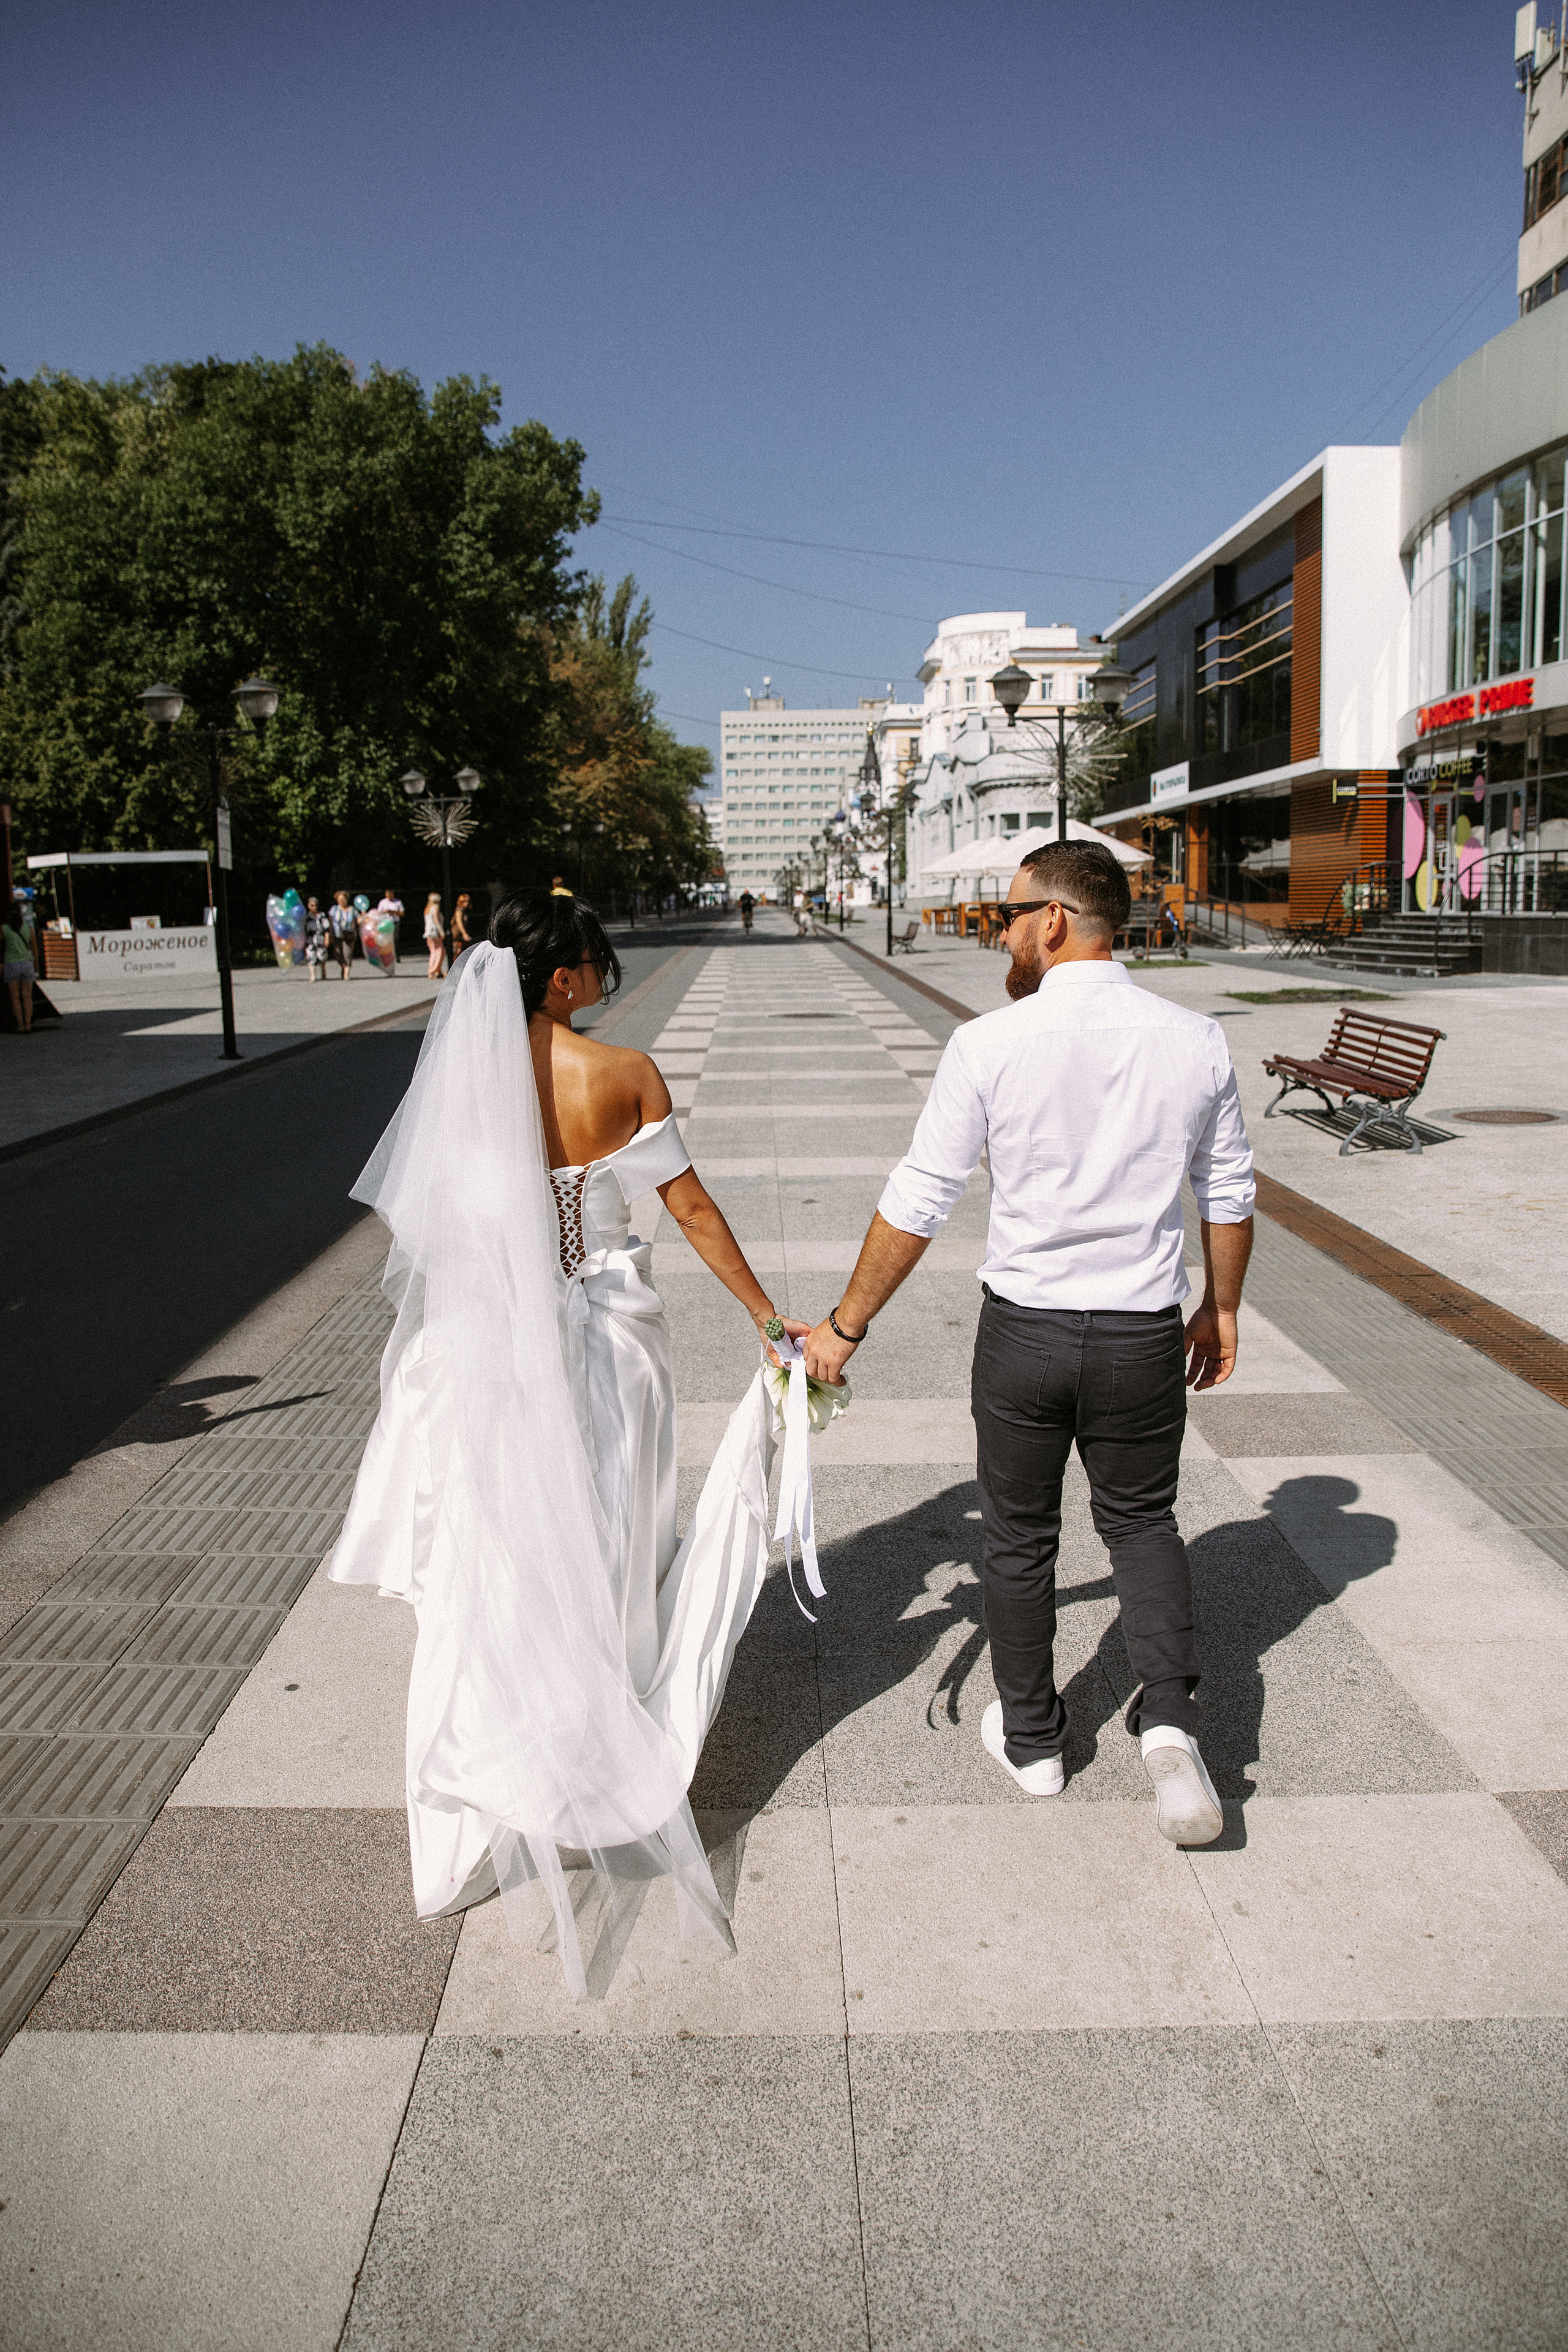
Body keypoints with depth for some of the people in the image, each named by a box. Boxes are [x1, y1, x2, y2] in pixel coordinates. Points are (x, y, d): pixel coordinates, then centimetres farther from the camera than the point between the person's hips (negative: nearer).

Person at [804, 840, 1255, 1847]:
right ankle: (1170, 1717, 6)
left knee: (1020, 1537, 18)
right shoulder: (1196, 1040, -5)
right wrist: (1221, 1308, 21)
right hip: (1145, 1337, 2)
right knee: (1142, 1520, 23)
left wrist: (846, 1327, 1)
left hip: (1023, 1331, -2)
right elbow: (1229, 1196, 5)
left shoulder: (989, 1045, -14)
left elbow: (915, 1206, -10)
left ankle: (1031, 1736, 34)